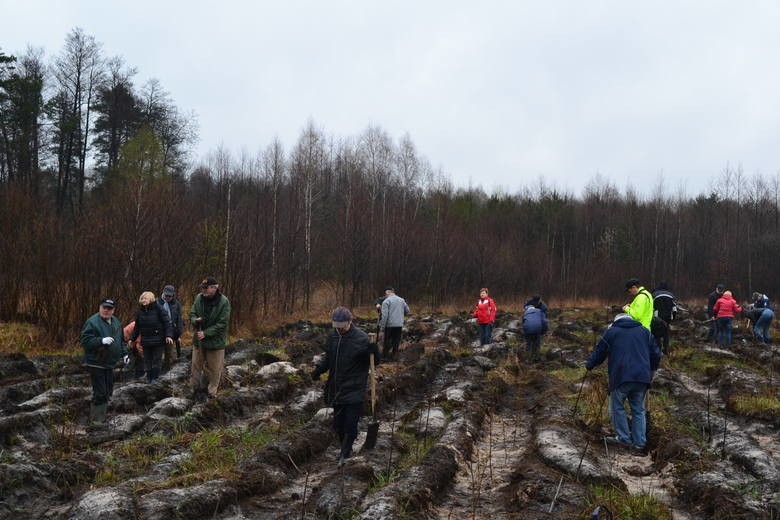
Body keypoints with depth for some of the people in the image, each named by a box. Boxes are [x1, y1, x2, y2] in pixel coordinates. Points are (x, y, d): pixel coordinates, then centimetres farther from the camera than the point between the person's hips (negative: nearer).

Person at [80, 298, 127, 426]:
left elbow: (121, 340, 22)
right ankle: (96, 420, 2)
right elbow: (85, 341, -22)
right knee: (100, 393, -9)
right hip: (96, 364, -8)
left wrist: (124, 353, 14)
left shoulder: (116, 322, 10)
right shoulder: (92, 322, -16)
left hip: (109, 364, 8)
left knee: (108, 391, 16)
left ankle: (102, 416, 31)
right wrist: (101, 340, -32)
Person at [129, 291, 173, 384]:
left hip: (158, 341, -5)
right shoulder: (140, 311, 7)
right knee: (147, 360, 9)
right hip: (145, 341, 5)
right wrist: (132, 339, 16)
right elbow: (137, 327, 16)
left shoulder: (158, 309, -8)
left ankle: (155, 378, 7)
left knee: (157, 360, 0)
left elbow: (167, 323, -10)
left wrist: (169, 335, -20)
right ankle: (149, 378, 17)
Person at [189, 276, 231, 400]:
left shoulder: (223, 302, -16)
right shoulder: (199, 298, -3)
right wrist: (196, 320, -18)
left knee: (213, 369, 7)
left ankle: (211, 392, 20)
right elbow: (192, 314, 6)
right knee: (196, 366, 14)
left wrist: (206, 333, -21)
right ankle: (194, 389, 29)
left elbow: (222, 324, -17)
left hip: (215, 342, -4)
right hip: (198, 339, 4)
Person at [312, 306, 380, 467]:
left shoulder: (361, 338, -14)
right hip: (336, 390, 6)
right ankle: (344, 447, 36)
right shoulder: (333, 337, 3)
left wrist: (374, 351, -30)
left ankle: (344, 453, 11)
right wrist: (319, 368, 0)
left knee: (350, 425, -3)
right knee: (338, 425, 15)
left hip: (354, 392, -6)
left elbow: (374, 360, -8)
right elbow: (327, 357, 17)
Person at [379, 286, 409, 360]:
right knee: (396, 341, 10)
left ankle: (385, 355, 11)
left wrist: (382, 326, -9)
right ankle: (393, 355, 14)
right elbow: (407, 311, 16)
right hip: (400, 324, 4)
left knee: (387, 340, 6)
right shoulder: (401, 300, 9)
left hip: (390, 324, -4)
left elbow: (384, 315, -14)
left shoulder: (386, 301, -7)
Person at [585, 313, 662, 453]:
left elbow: (599, 352, 12)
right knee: (638, 409, 13)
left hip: (620, 377, -3)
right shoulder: (644, 331, 18)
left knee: (617, 407, 11)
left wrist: (589, 364, 28)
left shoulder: (611, 332, 10)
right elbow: (656, 354, 17)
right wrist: (652, 371, 30)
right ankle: (639, 442, 12)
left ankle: (623, 438, 11)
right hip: (642, 377, 4)